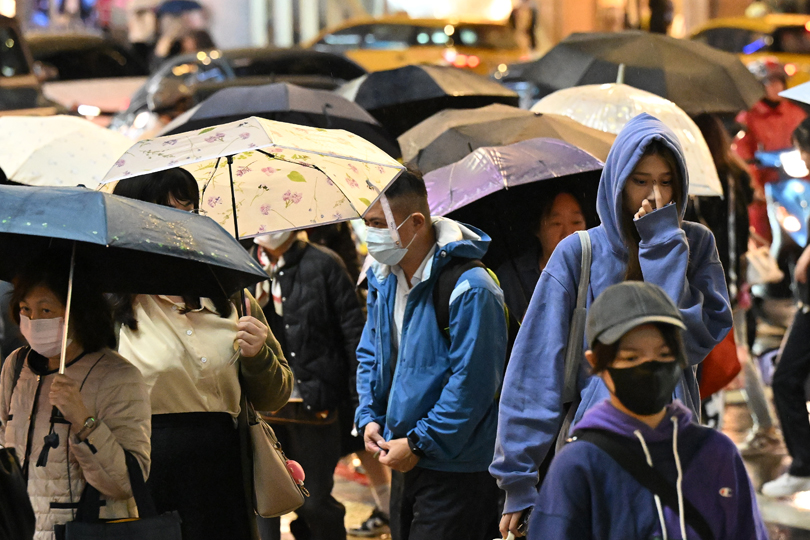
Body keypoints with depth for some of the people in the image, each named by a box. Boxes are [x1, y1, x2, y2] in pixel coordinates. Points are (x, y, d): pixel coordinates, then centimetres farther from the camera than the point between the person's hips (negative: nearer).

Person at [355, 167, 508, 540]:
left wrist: (418, 443, -17)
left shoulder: (468, 288, -20)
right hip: (404, 463, 8)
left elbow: (471, 383, -21)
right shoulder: (383, 279, 7)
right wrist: (369, 417, 4)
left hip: (457, 471, -8)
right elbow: (370, 354, 20)